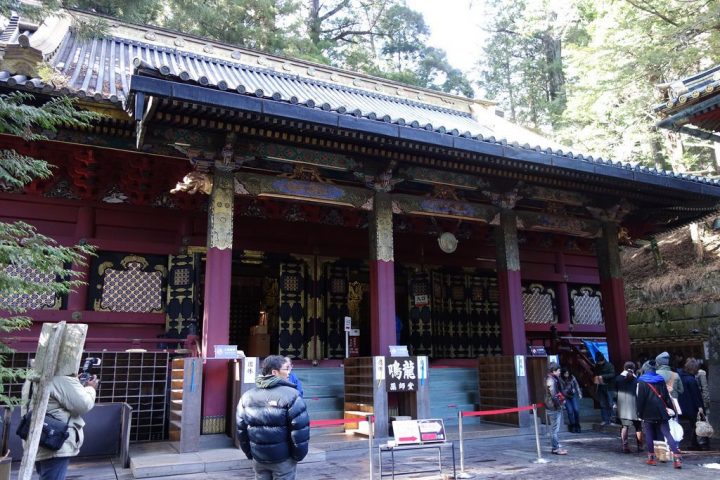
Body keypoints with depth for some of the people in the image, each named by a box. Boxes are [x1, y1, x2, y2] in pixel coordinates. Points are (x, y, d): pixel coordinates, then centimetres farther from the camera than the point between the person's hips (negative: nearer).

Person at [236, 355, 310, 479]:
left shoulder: (247, 396, 2)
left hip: (258, 458, 5)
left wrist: (249, 453, 17)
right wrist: (298, 455, -4)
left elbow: (241, 429, 8)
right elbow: (300, 429, -17)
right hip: (283, 459, -5)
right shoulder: (291, 395, -15)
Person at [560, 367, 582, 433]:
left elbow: (577, 385, 6)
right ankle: (572, 427, 5)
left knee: (576, 410, -7)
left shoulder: (572, 377, -6)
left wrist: (579, 393, 5)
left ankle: (577, 426, 8)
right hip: (566, 397, -2)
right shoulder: (560, 380, -14)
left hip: (573, 395, 2)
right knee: (570, 411, -9)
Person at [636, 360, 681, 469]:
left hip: (648, 413, -4)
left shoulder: (642, 382, -5)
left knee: (649, 435, 7)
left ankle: (651, 457, 9)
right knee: (667, 433, 2)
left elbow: (640, 399, -7)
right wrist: (670, 408, 11)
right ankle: (677, 458, -8)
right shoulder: (661, 380, 7)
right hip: (661, 412, 4)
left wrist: (639, 413, -1)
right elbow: (666, 396, 7)